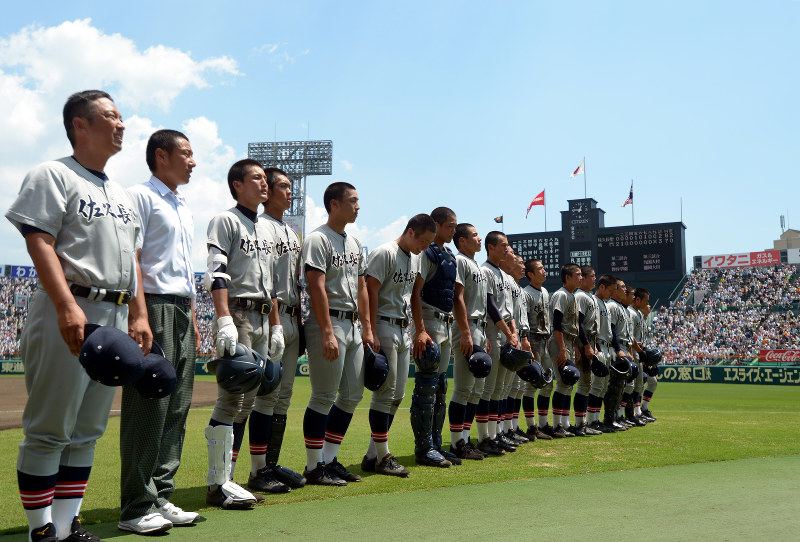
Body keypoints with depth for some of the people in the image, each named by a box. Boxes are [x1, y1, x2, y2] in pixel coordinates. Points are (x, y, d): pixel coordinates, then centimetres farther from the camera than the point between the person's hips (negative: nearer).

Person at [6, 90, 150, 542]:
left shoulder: (122, 194, 22)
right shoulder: (53, 175, 0)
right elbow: (40, 242, -12)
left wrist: (139, 315, 12)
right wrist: (67, 306, -23)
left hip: (117, 316, 8)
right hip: (70, 313, -8)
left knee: (88, 429, 11)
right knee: (50, 429, -2)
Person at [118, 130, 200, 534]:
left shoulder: (184, 208, 23)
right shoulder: (142, 196, -2)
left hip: (181, 309, 8)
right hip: (154, 304, -8)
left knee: (176, 409, 8)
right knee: (148, 407, -6)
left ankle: (160, 497, 17)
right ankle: (136, 508, 2)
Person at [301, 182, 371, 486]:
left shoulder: (355, 243, 18)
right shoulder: (317, 239, -8)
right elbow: (317, 287, -16)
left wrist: (367, 326, 13)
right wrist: (327, 333, -22)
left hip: (352, 326, 9)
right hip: (329, 322, -9)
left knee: (353, 395, 10)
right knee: (324, 397, -4)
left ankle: (329, 460, 21)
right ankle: (315, 467, 7)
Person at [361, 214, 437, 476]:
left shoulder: (415, 257, 15)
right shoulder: (385, 253, -10)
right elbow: (371, 292, -15)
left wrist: (414, 332, 16)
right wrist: (372, 334, -20)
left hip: (403, 329, 9)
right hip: (384, 326, -9)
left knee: (397, 394, 8)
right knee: (385, 392, -7)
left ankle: (373, 454, 15)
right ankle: (382, 456, 2)